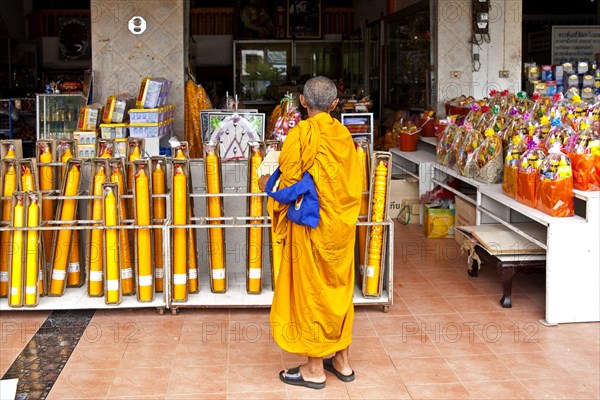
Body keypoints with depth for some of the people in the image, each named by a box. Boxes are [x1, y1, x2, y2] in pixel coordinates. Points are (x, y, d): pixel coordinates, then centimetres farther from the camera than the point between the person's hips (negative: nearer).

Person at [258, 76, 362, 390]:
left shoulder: (300, 134, -14)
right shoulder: (344, 135, 2)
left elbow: (289, 184, -13)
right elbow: (354, 182, 5)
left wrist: (268, 183, 6)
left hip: (311, 226, -6)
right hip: (342, 224, 6)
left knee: (311, 290, 4)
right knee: (339, 288, 16)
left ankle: (315, 369, 13)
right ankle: (341, 360, 26)